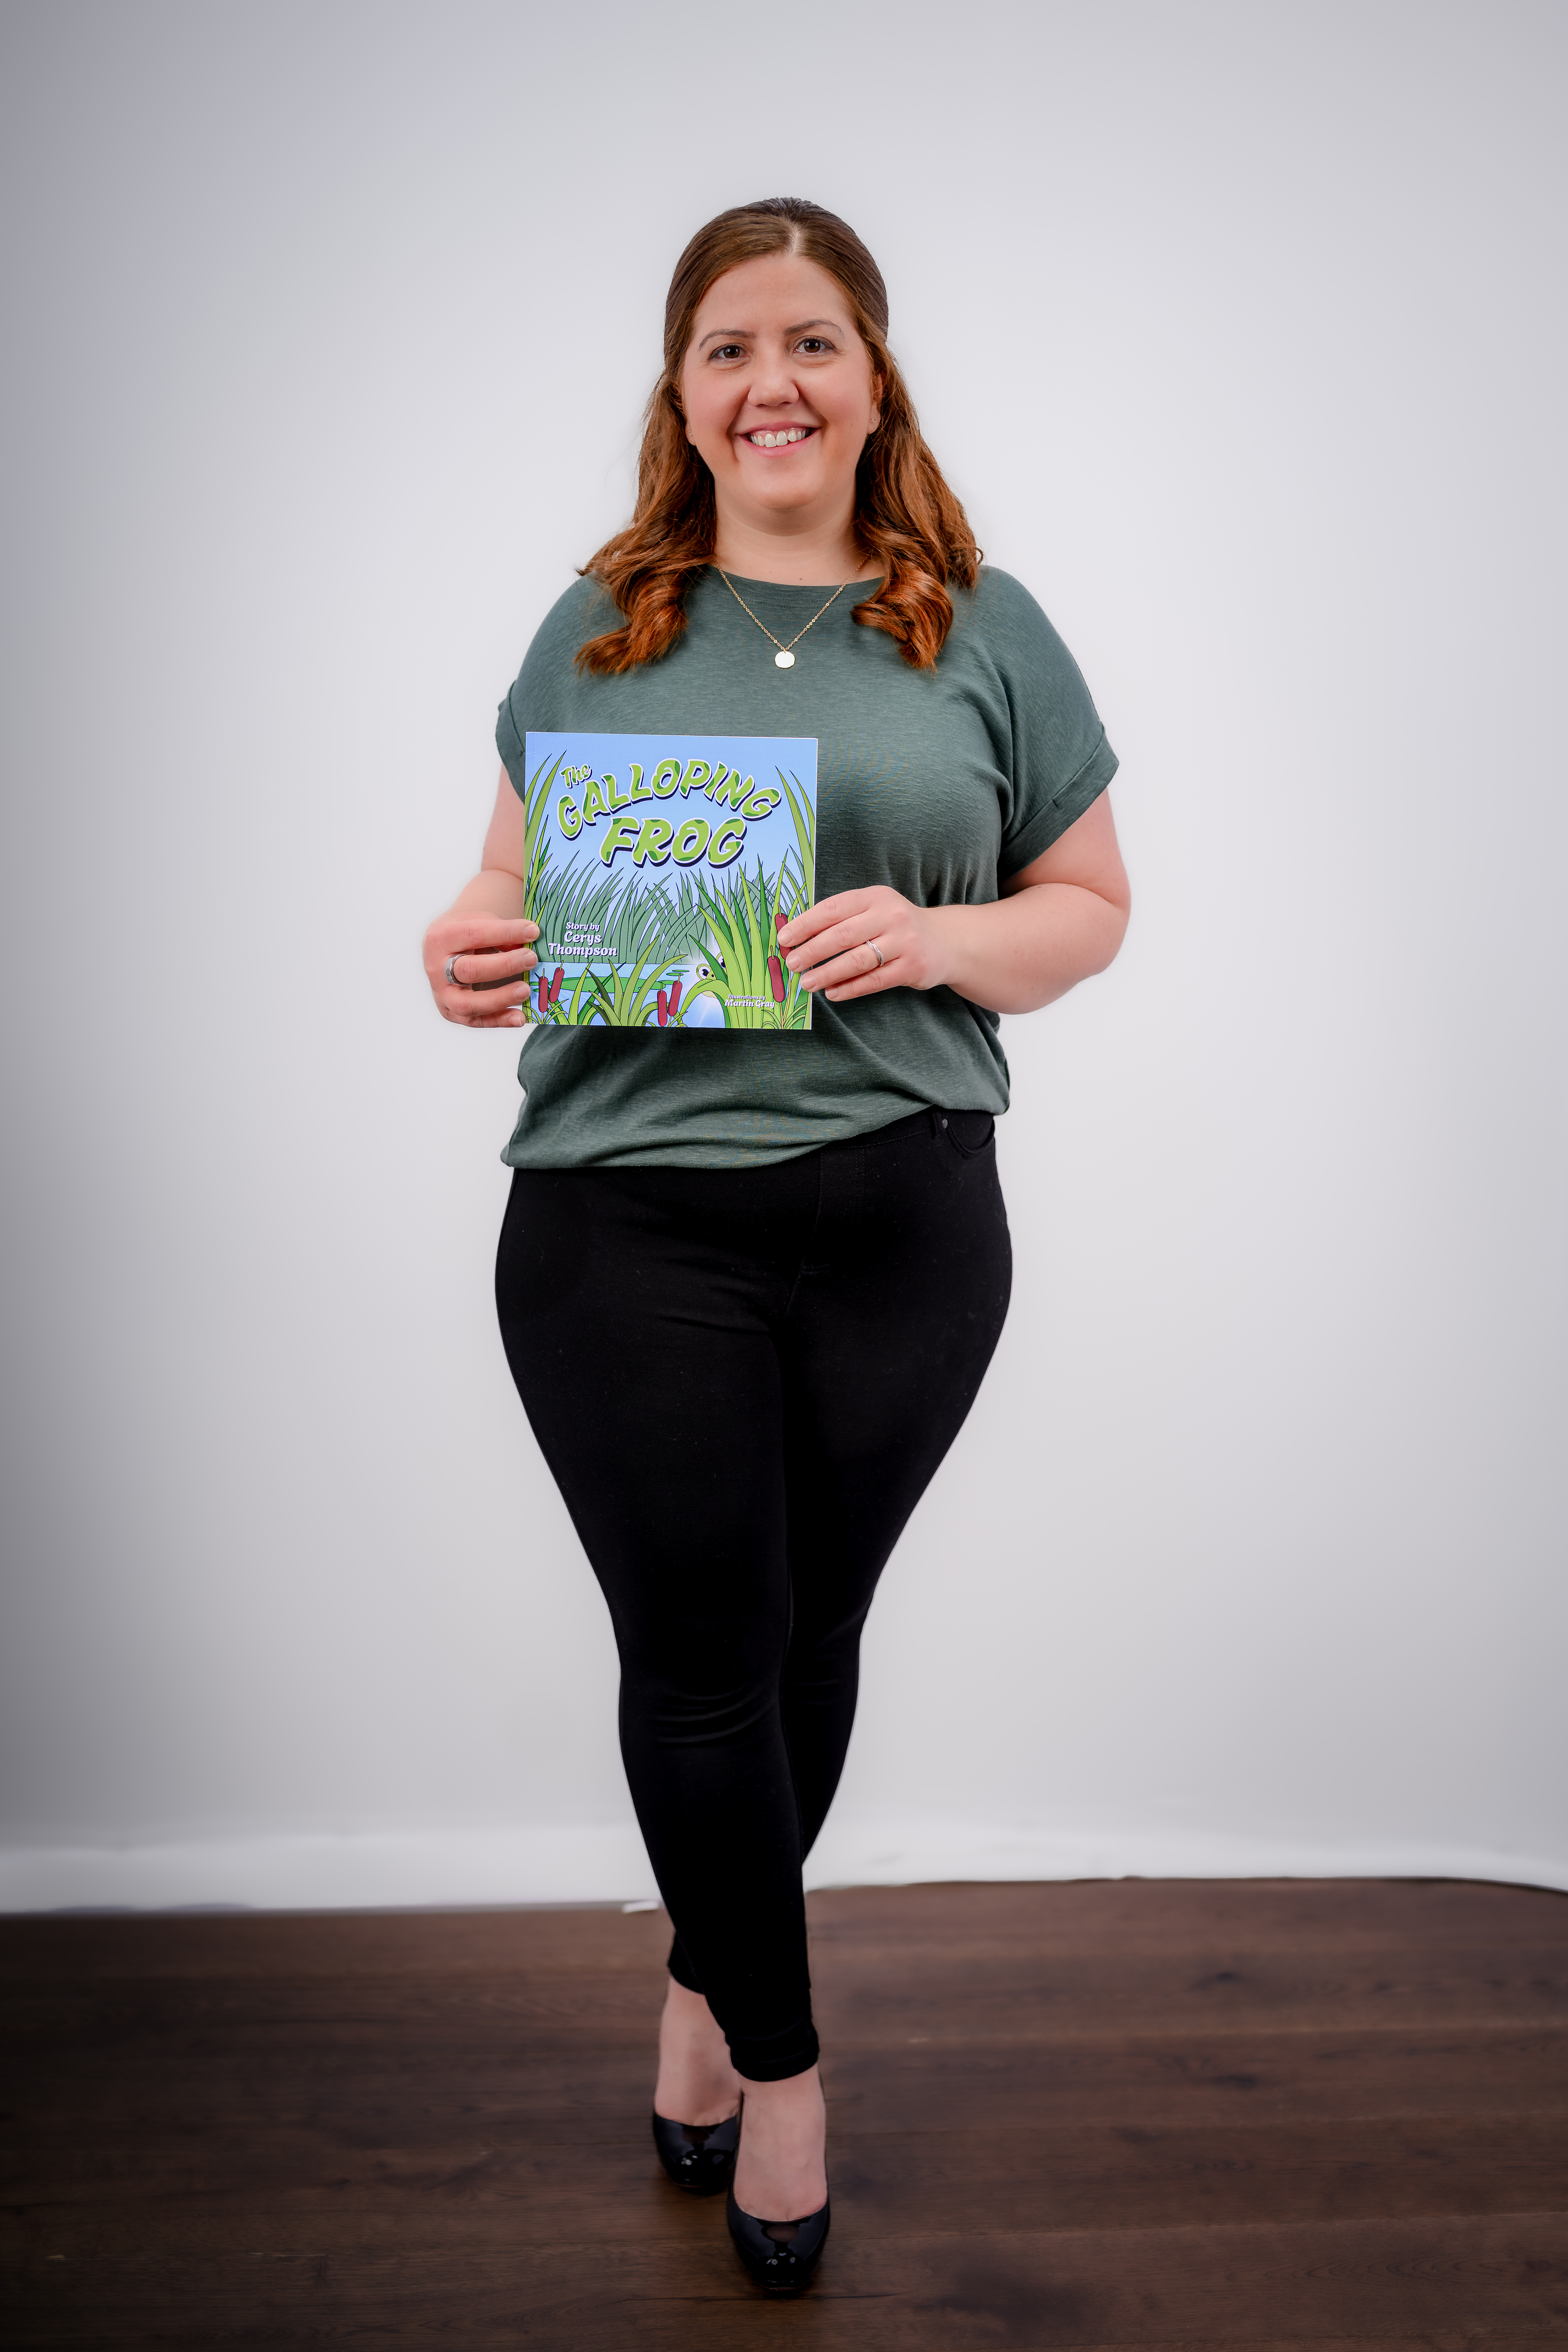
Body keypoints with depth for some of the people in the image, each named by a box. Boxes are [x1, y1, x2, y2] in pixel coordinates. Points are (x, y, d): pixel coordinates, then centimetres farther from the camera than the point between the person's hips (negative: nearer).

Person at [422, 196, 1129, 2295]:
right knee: (698, 1650, 4)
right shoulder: (601, 628, 10)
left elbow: (1090, 905, 7)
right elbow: (521, 878, 14)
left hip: (903, 1217, 1)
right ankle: (781, 2051, 28)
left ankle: (704, 1974, 41)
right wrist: (467, 950, -9)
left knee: (811, 1629, 13)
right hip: (628, 1221, 0)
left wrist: (939, 941, -13)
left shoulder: (983, 629, 7)